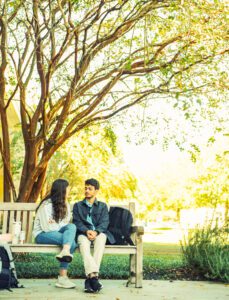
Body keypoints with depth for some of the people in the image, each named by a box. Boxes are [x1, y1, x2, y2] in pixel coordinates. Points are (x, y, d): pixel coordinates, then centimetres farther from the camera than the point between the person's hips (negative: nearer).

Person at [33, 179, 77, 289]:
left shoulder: (65, 205, 10)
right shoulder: (46, 205, -12)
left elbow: (66, 223, 2)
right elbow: (47, 227, -17)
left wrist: (55, 224, -14)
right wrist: (60, 225, -6)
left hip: (56, 233, 6)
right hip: (42, 234, -6)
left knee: (72, 226, -25)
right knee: (71, 242, -28)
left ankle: (65, 251, -38)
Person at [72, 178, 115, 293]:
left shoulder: (103, 206, 23)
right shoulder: (77, 205, 23)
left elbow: (104, 223, 6)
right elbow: (77, 222, 7)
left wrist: (96, 232, -16)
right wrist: (86, 231, -15)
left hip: (99, 233, 0)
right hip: (83, 233, 0)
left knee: (101, 238, -37)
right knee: (83, 241, -37)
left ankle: (89, 278, -45)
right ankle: (93, 275, -53)